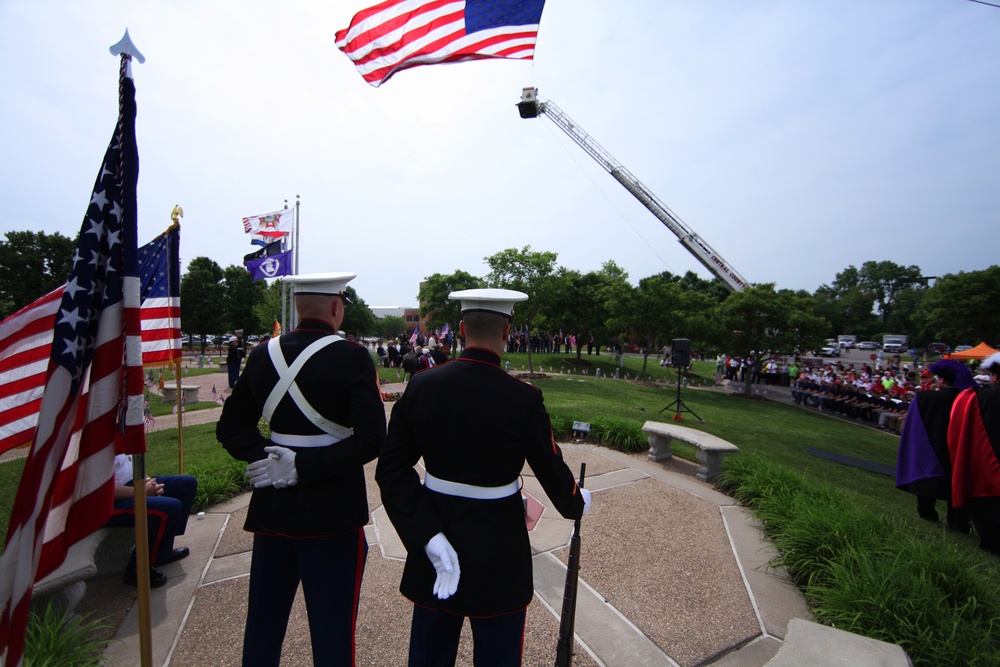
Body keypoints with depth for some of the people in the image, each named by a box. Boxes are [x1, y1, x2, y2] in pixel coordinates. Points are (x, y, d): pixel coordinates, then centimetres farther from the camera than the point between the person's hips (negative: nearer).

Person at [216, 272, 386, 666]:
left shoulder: (262, 354, 1)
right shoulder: (351, 357, -16)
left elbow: (230, 428, 6)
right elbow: (370, 439, -23)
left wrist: (264, 455, -7)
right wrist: (304, 466, -16)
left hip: (271, 507, 6)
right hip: (331, 513, -5)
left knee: (263, 620, 24)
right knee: (331, 628, 13)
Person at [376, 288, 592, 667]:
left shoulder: (421, 386, -12)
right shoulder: (523, 400, -22)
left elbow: (391, 470, -11)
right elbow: (552, 471, -10)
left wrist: (428, 538, -10)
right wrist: (577, 504, 11)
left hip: (436, 530, 4)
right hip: (497, 548, -3)